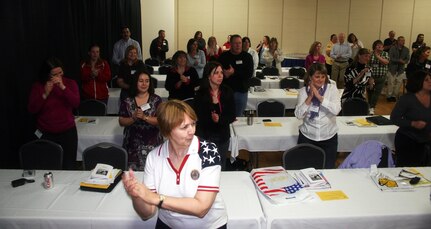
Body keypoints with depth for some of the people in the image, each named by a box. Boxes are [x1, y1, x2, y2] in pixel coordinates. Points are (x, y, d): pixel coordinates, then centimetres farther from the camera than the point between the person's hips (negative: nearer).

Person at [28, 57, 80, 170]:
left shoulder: (70, 83, 0)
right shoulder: (37, 86, 0)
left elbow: (76, 103, -13)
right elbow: (32, 109, -6)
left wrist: (63, 87, -23)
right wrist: (45, 94, -17)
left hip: (67, 132, 0)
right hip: (45, 134, 0)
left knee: (69, 167, 2)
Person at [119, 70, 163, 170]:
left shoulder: (156, 100, -1)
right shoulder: (127, 101, 3)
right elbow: (121, 122, 3)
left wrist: (145, 117, -21)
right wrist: (133, 118, -15)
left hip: (152, 145, -1)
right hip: (133, 146, 1)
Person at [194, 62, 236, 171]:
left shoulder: (227, 92, -3)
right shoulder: (200, 94, -10)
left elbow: (232, 116, -3)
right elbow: (198, 118, -8)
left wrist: (220, 119, -20)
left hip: (223, 136, 3)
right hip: (205, 136, -2)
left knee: (221, 168, 14)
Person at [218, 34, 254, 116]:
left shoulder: (247, 57, 1)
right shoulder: (223, 56, 6)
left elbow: (249, 74, -9)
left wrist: (234, 72, -19)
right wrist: (223, 74, -16)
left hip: (241, 91, -1)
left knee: (238, 116, 5)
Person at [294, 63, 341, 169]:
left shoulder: (332, 89, -2)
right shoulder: (303, 91, -1)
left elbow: (336, 110, -16)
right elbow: (298, 115, -10)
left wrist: (319, 96, -20)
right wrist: (309, 97, -16)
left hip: (329, 136, 0)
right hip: (307, 136, 0)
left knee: (328, 168, 5)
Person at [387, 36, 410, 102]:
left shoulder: (406, 49, 4)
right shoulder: (392, 48, -7)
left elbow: (407, 59, 2)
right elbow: (391, 58, -14)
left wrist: (404, 62, -20)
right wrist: (399, 60, -22)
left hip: (401, 69, 3)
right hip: (392, 68, -3)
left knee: (399, 83, 5)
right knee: (391, 83, 1)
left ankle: (394, 96, 15)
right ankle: (389, 96, 12)